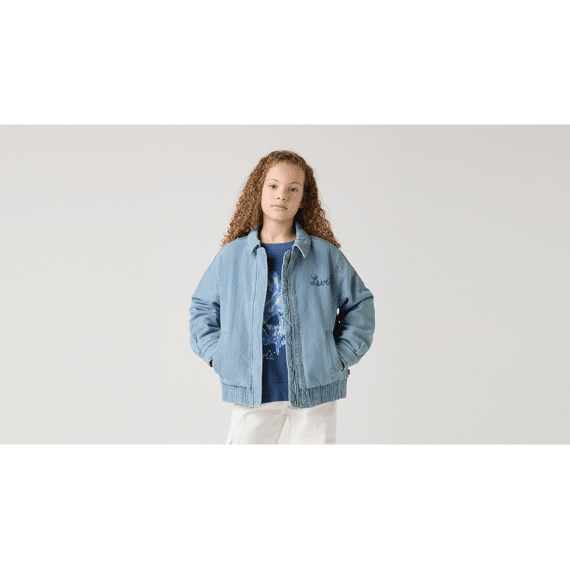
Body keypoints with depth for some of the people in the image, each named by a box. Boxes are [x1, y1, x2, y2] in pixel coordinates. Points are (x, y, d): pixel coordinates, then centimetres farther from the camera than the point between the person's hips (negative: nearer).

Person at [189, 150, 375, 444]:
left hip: (314, 389, 0)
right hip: (252, 391, 0)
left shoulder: (326, 254, 1)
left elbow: (359, 304, 10)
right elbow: (202, 307, 14)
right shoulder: (231, 256, 2)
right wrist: (217, 355, 4)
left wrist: (343, 356, 3)